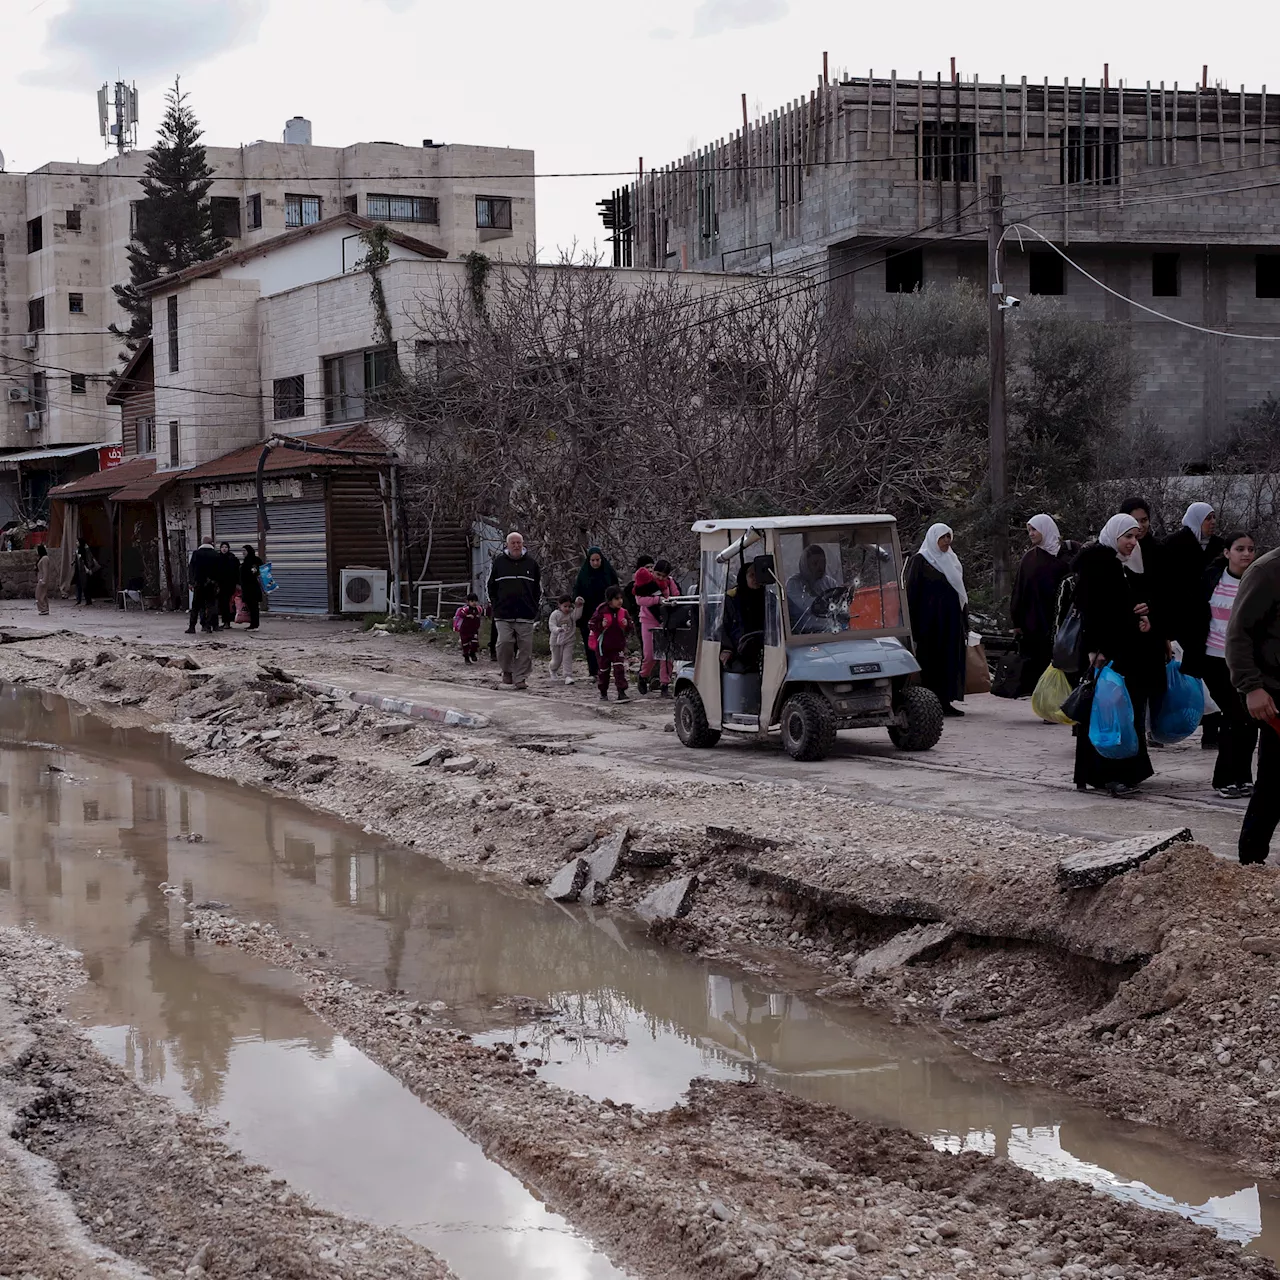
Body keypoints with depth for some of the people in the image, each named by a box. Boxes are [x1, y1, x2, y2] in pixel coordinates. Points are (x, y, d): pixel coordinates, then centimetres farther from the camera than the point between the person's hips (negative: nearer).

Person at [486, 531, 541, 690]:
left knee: (525, 647, -2)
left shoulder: (531, 563, 7)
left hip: (525, 615, 1)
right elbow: (491, 585, 12)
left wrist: (535, 606, 9)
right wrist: (495, 604, 6)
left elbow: (539, 586, 16)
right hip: (503, 615, -1)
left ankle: (521, 677, 6)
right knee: (504, 643, -12)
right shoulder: (499, 562, 4)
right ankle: (507, 670, 11)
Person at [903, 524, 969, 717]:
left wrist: (964, 621, 15)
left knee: (951, 661, 3)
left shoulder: (953, 561, 18)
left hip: (952, 620, 6)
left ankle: (946, 702, 6)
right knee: (930, 662, -6)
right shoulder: (920, 561, -2)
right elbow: (911, 592, -7)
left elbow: (960, 592, 22)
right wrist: (913, 626, -14)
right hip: (930, 620, -6)